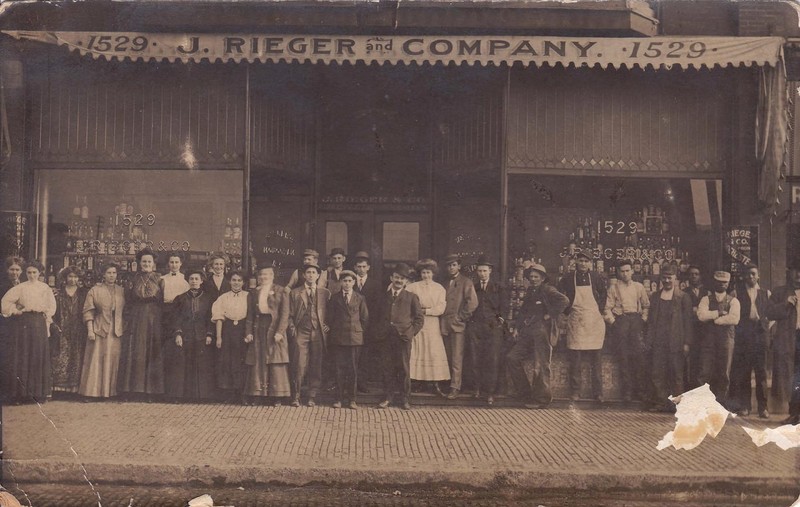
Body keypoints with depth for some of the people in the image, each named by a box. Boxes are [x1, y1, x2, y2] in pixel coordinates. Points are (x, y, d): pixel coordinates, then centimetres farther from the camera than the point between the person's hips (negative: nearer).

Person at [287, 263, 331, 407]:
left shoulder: (325, 293, 12)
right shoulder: (295, 293, 11)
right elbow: (290, 315, 11)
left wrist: (327, 326, 3)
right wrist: (292, 329, 1)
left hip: (318, 333, 1)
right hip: (301, 333, -1)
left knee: (316, 367, 1)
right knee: (300, 366, -7)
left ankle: (312, 397, 9)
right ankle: (296, 397, 1)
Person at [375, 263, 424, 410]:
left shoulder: (411, 297, 7)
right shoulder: (384, 297, 15)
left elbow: (420, 318, 6)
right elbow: (378, 317, 21)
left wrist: (411, 332, -2)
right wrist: (379, 333, 9)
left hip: (403, 338, -2)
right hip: (386, 338, 2)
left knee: (404, 369, 0)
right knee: (387, 368, 3)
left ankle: (405, 399, 8)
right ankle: (386, 398, 11)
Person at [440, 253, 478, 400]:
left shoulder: (465, 282, 0)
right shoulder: (445, 283, 19)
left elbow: (473, 302, -10)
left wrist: (461, 317, -10)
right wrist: (442, 319, 10)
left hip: (457, 325, -6)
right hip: (445, 325, 6)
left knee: (456, 358, -8)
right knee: (448, 358, 6)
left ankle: (455, 388, -7)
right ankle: (448, 384, 10)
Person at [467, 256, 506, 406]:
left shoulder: (498, 289, 12)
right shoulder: (472, 288, 15)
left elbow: (502, 308, 8)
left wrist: (500, 319, -4)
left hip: (493, 327, -1)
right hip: (475, 327, 2)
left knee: (492, 360, -8)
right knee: (476, 360, -4)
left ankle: (490, 393, -7)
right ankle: (478, 388, 7)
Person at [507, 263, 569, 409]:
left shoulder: (547, 290, -4)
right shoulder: (530, 292, 20)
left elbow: (564, 300, -20)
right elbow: (524, 310, 26)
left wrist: (550, 315, -15)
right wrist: (518, 326, 14)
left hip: (542, 332, -8)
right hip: (529, 332, 8)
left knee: (540, 366, -5)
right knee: (512, 358, 1)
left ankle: (541, 400, 4)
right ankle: (525, 393, 8)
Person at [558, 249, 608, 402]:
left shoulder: (596, 278, 4)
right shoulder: (568, 279, 1)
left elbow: (604, 294, 19)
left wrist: (601, 310, 9)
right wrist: (568, 311, 2)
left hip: (594, 322, 1)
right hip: (576, 323, -1)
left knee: (596, 360, 3)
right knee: (575, 359, -1)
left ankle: (598, 393, 9)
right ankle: (575, 392, 5)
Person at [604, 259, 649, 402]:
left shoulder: (639, 287, 13)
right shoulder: (614, 288, 7)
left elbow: (646, 305, 17)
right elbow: (608, 308, 5)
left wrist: (643, 319, 6)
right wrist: (612, 322, -4)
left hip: (635, 319, 2)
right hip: (620, 320, -1)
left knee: (637, 354, -5)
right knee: (623, 356, -2)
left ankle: (638, 388, 2)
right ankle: (626, 390, 1)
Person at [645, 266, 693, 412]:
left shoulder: (683, 297, 2)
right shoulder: (655, 297, 13)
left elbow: (688, 321, -1)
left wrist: (687, 343, -7)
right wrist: (649, 339, 6)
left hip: (676, 342, -3)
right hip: (658, 342, 3)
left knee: (676, 374, 3)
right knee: (656, 373, 1)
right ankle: (659, 402, 9)